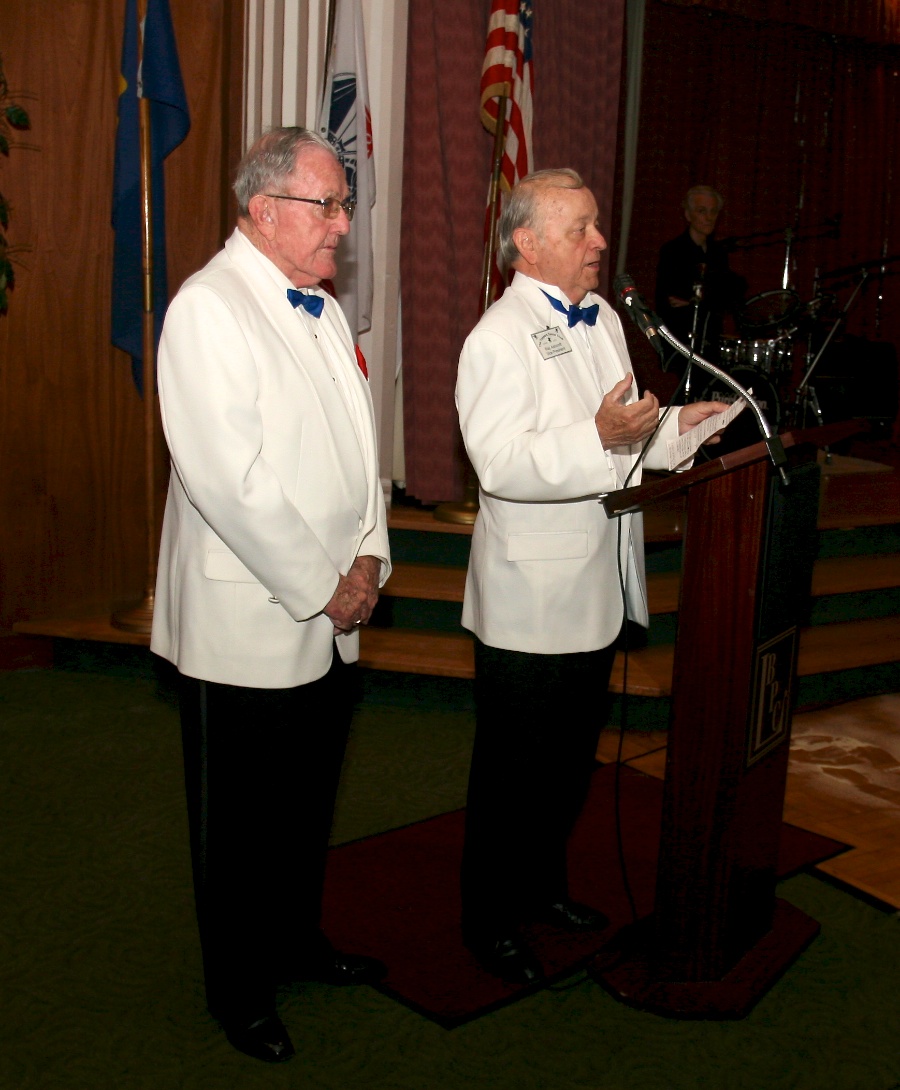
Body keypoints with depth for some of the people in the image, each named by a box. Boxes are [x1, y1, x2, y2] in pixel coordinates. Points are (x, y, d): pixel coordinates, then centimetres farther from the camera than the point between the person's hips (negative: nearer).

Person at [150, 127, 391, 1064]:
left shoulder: (319, 306, 12)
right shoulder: (208, 309, -16)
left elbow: (355, 441, 14)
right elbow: (229, 478, -23)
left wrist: (366, 556, 1)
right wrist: (321, 586, -17)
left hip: (330, 617, 8)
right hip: (248, 626, -8)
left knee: (309, 801, 22)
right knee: (243, 824, 10)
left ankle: (298, 941, 43)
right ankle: (238, 992, 30)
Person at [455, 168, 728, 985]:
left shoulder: (603, 319, 12)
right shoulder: (500, 336, -16)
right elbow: (502, 462, -27)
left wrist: (675, 425, 6)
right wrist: (602, 437, -37)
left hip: (596, 589, 9)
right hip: (530, 600, -8)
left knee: (572, 756, 21)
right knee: (513, 770, 5)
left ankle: (545, 885, 41)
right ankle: (490, 922, 23)